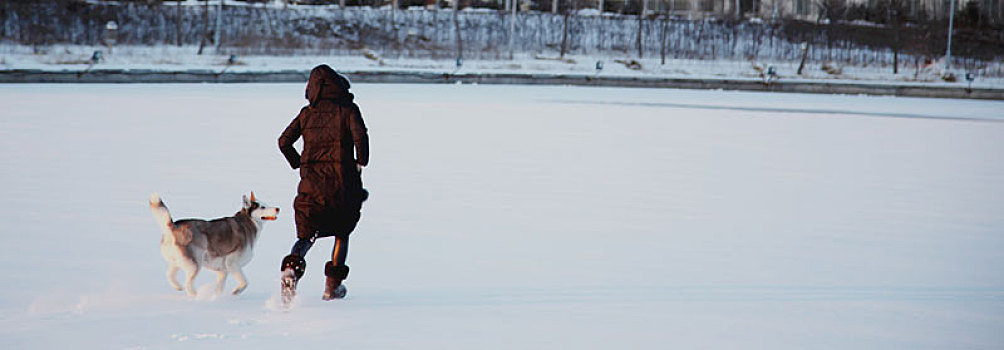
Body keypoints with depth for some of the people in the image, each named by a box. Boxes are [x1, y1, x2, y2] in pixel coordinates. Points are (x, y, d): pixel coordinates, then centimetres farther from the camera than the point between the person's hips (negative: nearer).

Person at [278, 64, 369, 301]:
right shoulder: (347, 109, -1)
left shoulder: (307, 112, 8)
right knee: (342, 232, 18)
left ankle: (292, 266, -23)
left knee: (307, 234, 8)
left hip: (311, 181, 2)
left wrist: (298, 165, 17)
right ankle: (333, 285, 14)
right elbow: (360, 135, -16)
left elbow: (284, 142, 4)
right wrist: (361, 162, -2)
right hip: (342, 181, -2)